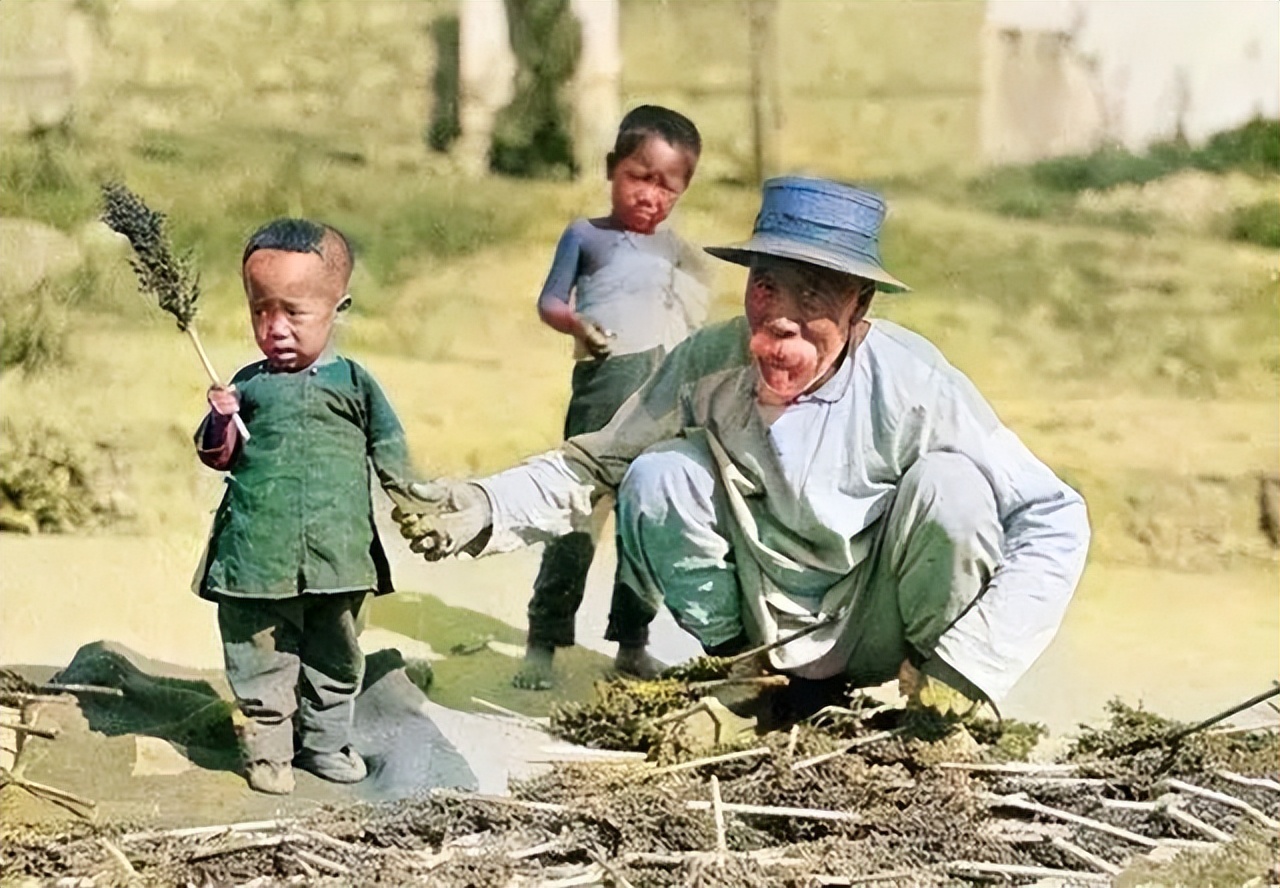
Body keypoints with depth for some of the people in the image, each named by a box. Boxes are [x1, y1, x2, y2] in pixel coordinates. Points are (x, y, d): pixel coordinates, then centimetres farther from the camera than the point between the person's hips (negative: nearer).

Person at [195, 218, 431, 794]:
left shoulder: (353, 382, 4)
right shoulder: (247, 385, 5)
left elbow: (388, 447, 11)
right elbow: (217, 457, 7)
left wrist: (408, 498, 1)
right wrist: (221, 423, -12)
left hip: (337, 552, 1)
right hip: (258, 551, 0)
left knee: (334, 654, 13)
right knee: (260, 655, 4)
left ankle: (326, 741, 28)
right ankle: (267, 747, 15)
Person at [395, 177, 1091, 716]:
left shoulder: (910, 386, -23)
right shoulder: (708, 365, -15)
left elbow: (1054, 519, -22)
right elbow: (591, 465, -4)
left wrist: (967, 667, -27)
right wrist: (482, 510, -22)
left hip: (874, 634, -2)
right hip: (763, 634, 2)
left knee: (948, 482, -28)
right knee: (660, 474, -21)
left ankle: (938, 711, -4)